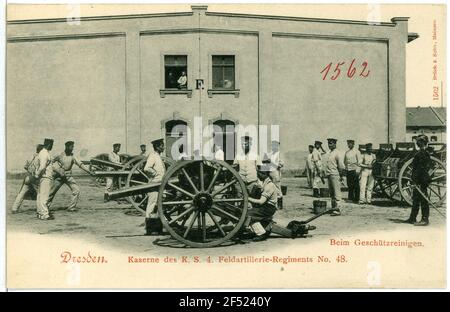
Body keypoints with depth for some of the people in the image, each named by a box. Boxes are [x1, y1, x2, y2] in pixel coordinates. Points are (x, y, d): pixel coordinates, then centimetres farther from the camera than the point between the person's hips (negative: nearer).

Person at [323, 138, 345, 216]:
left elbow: (341, 166, -11)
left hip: (335, 175, -9)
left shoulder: (337, 153, -9)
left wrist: (341, 176, -10)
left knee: (336, 193, -9)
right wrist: (325, 172, 15)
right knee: (331, 193, 13)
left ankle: (337, 209, -9)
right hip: (329, 175, 9)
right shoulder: (329, 153, 17)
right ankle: (333, 208, 20)